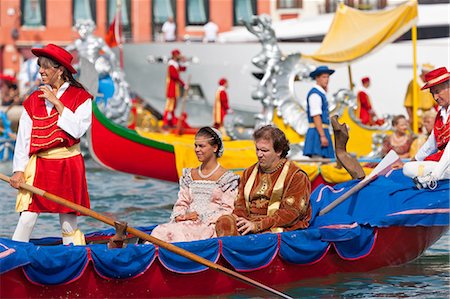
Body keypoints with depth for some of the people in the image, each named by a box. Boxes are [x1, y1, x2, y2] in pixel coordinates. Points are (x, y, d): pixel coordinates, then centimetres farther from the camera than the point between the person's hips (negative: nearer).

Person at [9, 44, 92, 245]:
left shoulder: (80, 97, 0)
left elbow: (77, 130, -16)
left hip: (68, 165, -2)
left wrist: (57, 103, -13)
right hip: (38, 166, 2)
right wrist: (19, 170, -4)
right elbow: (23, 138, 5)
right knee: (27, 218, -7)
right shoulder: (34, 100, 8)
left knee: (68, 223, 4)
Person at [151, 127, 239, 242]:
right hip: (188, 224, 5)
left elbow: (227, 211, -3)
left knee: (177, 232, -35)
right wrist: (179, 216, -4)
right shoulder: (190, 175, 21)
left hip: (210, 227, -5)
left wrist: (201, 217, -11)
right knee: (160, 231, -28)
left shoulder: (227, 178, 2)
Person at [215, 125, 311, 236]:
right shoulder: (249, 173, 23)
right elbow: (240, 205, 19)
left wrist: (257, 225, -18)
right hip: (250, 222, 5)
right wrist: (238, 218, -7)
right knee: (224, 221, -27)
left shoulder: (296, 176, 1)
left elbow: (290, 213, -10)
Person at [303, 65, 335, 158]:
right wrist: (322, 136, -24)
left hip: (323, 133, 10)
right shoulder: (315, 94, -11)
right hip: (318, 133, -10)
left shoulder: (321, 94, 19)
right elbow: (316, 116, -20)